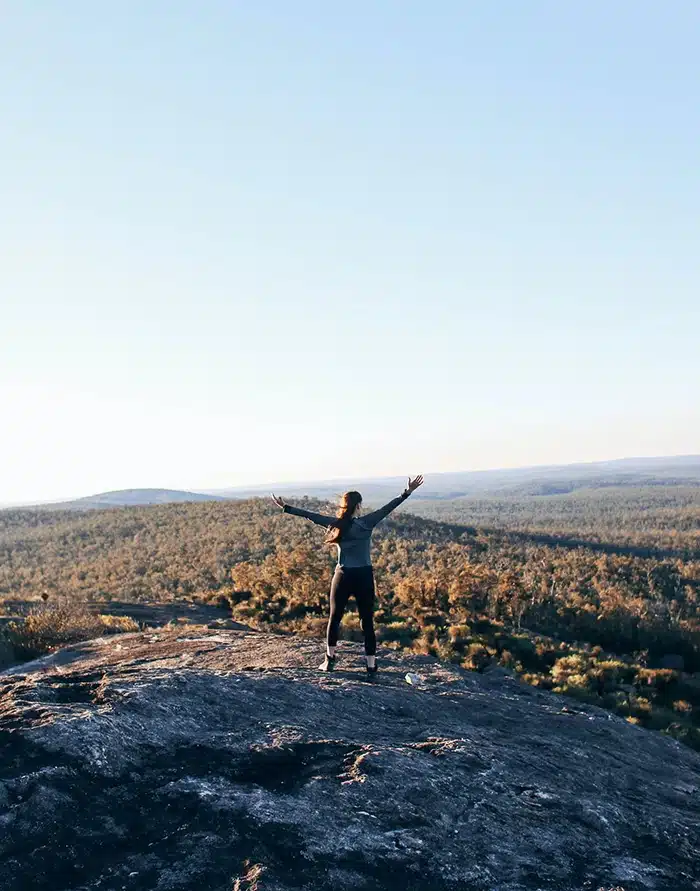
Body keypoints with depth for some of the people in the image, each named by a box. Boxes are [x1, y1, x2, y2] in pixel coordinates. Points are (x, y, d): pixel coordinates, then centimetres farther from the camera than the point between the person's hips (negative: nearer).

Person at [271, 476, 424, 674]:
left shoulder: (336, 523, -4)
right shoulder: (367, 523, -8)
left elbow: (310, 515, 0)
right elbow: (387, 508, -7)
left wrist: (285, 508, 6)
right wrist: (407, 493, -4)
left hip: (343, 576, 1)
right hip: (364, 577, -1)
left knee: (335, 618, 16)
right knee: (367, 621, 5)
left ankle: (329, 660, 20)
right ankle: (371, 665, 6)